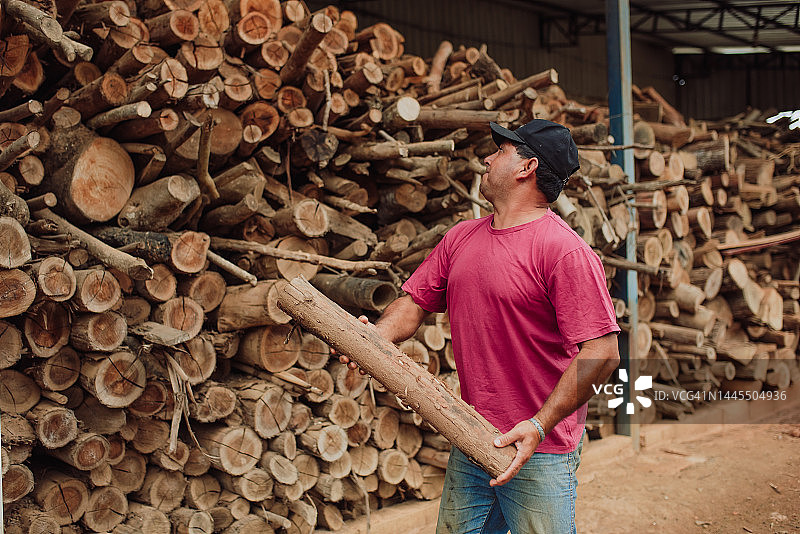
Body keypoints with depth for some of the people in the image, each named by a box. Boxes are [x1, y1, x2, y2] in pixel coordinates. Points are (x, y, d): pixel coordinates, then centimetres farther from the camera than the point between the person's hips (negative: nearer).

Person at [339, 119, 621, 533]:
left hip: (539, 452, -6)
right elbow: (415, 301, 14)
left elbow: (602, 352, -19)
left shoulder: (564, 250, -15)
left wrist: (539, 426, -23)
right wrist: (376, 336, -8)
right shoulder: (461, 238, 10)